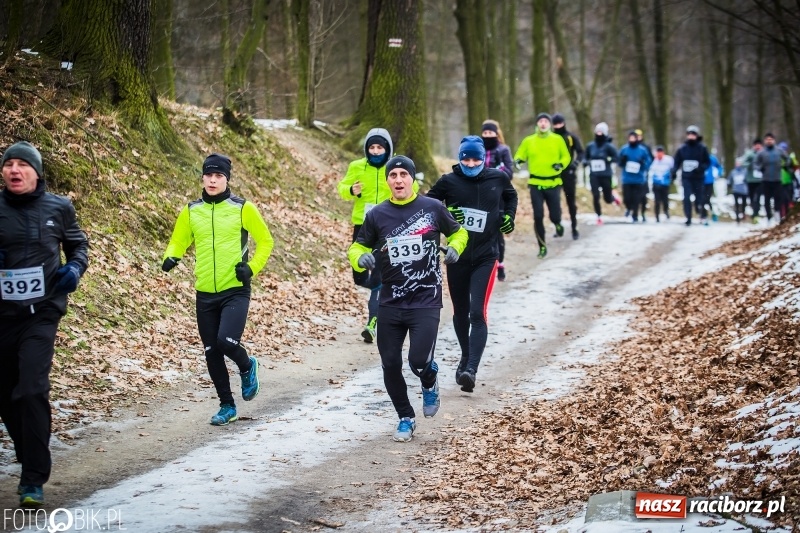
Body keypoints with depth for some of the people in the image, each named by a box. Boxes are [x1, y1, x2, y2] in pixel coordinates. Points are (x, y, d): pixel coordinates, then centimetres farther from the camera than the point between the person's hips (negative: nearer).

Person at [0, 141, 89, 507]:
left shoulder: (58, 208, 1)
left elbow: (78, 244, 16)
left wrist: (76, 267, -4)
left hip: (41, 313, -2)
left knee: (32, 390, -17)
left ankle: (34, 481, -13)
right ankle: (31, 464, 35)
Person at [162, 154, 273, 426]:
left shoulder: (243, 208, -3)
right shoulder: (190, 211, 6)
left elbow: (265, 240, 4)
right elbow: (178, 241, 15)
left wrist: (252, 268, -9)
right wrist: (171, 257, -7)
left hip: (236, 291, -4)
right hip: (205, 294, 4)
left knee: (226, 341, -21)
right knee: (212, 353, 6)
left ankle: (247, 367, 14)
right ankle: (227, 406, 24)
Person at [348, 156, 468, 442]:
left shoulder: (433, 208, -2)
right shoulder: (377, 215, 1)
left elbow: (458, 232, 14)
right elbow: (357, 247, 9)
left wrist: (454, 248, -7)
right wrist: (361, 258, -14)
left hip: (426, 301, -3)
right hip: (391, 303, 3)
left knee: (419, 360, -16)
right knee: (390, 365, 4)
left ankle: (430, 384, 22)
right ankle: (406, 418, 26)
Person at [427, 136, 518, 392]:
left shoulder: (498, 179, 0)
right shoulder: (449, 181, -5)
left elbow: (511, 196, 22)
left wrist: (509, 216, 6)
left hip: (485, 257, -1)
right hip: (457, 256, 1)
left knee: (477, 314, -15)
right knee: (460, 313, 14)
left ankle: (471, 370, -23)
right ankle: (466, 358, 37)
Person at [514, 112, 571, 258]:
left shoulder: (558, 140, 3)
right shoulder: (528, 141, 4)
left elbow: (566, 156, 8)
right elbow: (520, 155, 8)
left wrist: (561, 164, -12)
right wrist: (518, 161, -15)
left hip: (553, 184, 0)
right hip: (536, 184, 0)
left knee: (555, 215, 0)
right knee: (538, 216, -4)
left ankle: (557, 223, 39)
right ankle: (542, 247, 9)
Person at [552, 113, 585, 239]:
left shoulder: (572, 137, 3)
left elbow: (580, 153, 0)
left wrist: (575, 163, -19)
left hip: (568, 173, -2)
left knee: (571, 201, 2)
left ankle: (574, 229, 7)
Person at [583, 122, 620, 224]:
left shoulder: (608, 146, -8)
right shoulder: (590, 146, 4)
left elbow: (616, 158, -12)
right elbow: (585, 157, 16)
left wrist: (607, 160, -27)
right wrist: (586, 162, -6)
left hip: (606, 175, -2)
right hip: (594, 175, 2)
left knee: (607, 199, 6)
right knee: (596, 197, -6)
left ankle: (613, 196, 42)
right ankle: (599, 217, 10)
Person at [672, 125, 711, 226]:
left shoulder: (702, 148, -1)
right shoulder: (682, 148, 5)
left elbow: (707, 162, 0)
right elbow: (677, 162, 12)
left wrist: (700, 168, -18)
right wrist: (673, 173, 1)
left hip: (698, 177, -1)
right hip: (686, 177, 1)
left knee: (699, 198, 4)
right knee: (686, 198, -9)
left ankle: (702, 215, 28)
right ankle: (688, 218, -4)